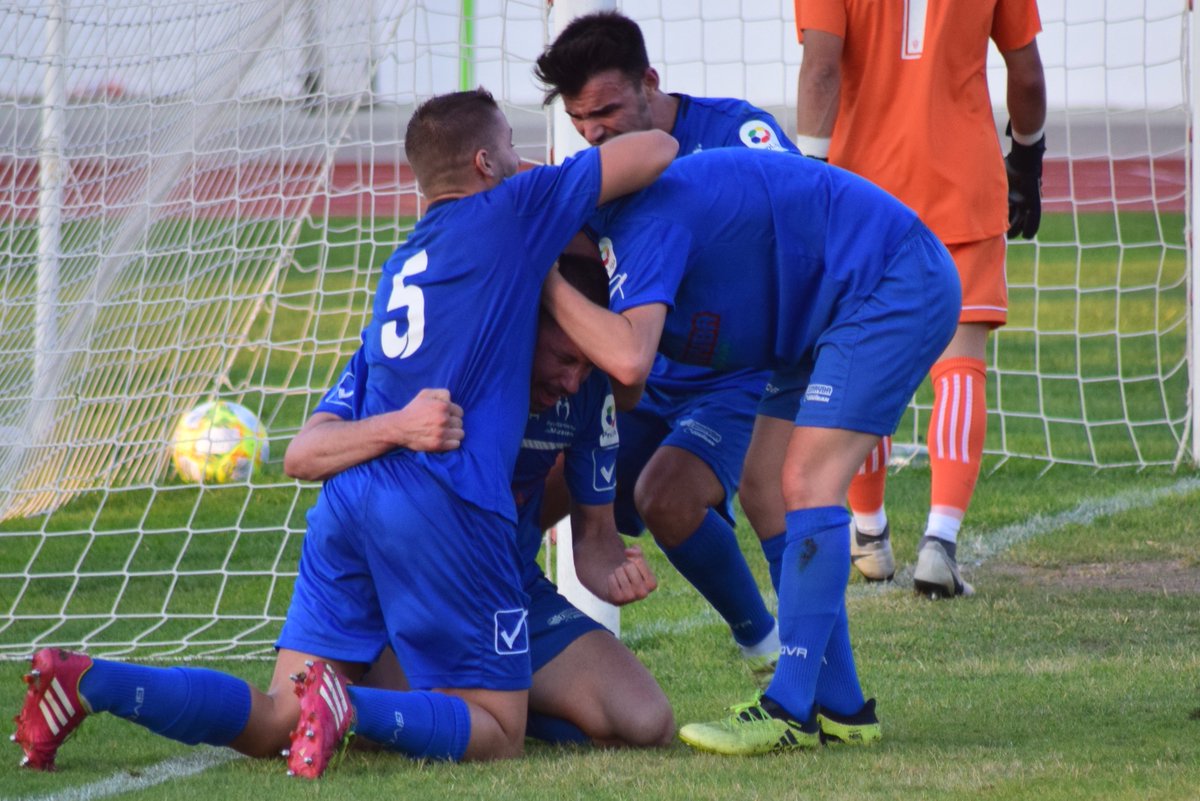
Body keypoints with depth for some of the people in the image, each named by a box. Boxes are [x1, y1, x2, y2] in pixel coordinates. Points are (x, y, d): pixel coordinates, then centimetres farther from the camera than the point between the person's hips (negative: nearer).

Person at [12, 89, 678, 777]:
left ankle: (87, 682, -13)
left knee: (272, 724, 5)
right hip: (446, 504, -7)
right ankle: (353, 709, -27)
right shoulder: (511, 210, 6)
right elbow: (656, 152, 7)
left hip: (349, 493, 7)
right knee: (499, 732, -1)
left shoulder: (406, 259, 26)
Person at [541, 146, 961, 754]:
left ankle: (791, 711, -19)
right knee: (794, 491, 8)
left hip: (895, 286, -10)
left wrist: (542, 283, -27)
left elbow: (629, 360, -37)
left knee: (808, 485, -16)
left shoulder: (644, 224, -21)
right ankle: (837, 706, 9)